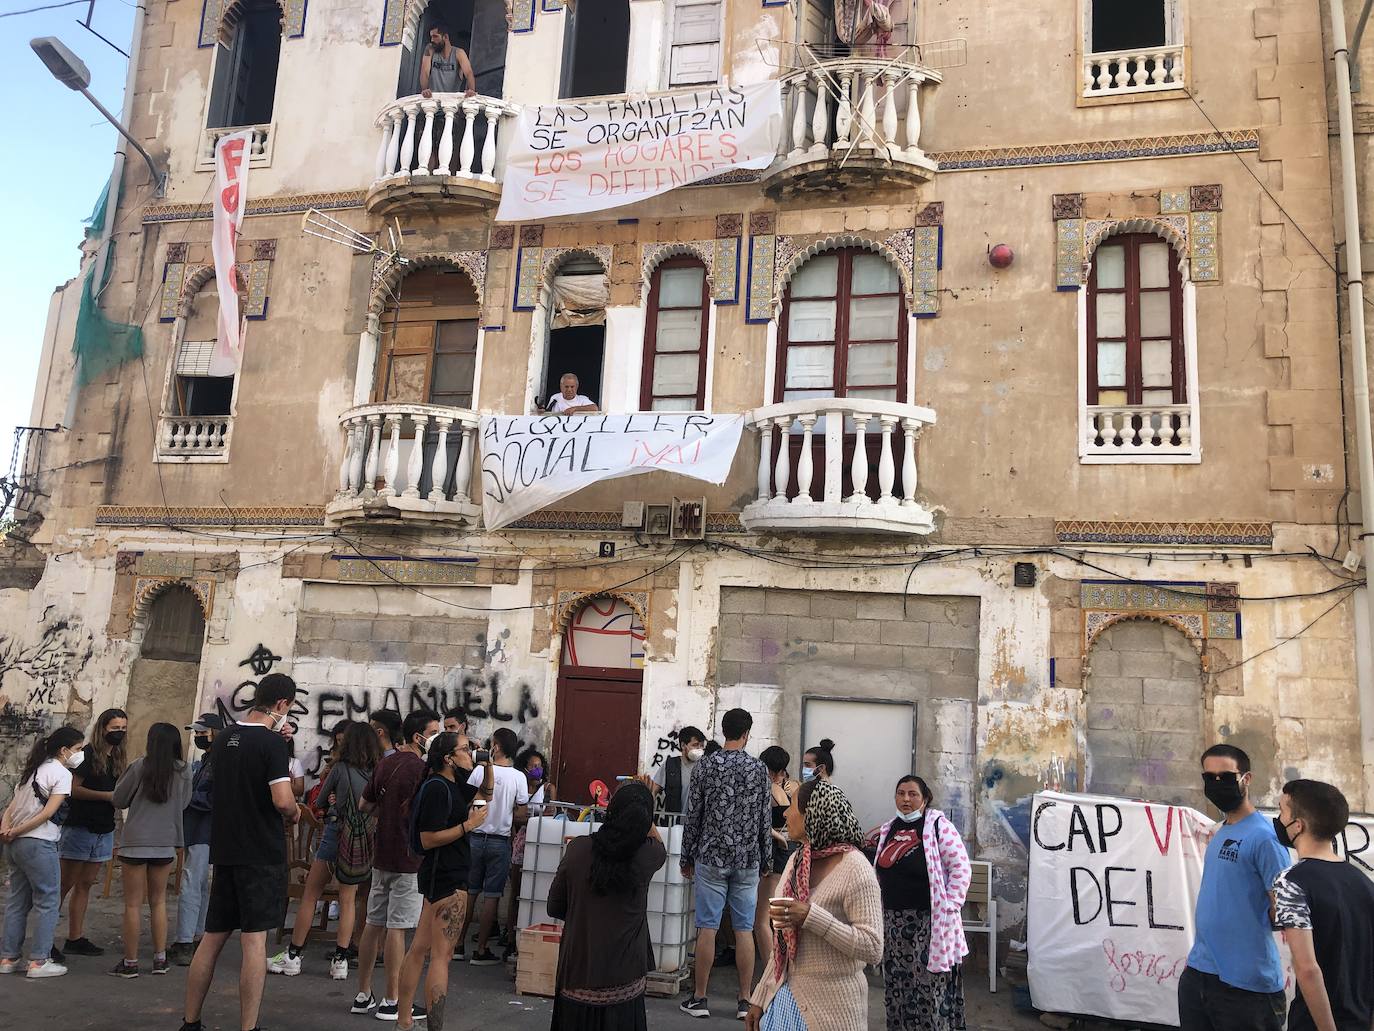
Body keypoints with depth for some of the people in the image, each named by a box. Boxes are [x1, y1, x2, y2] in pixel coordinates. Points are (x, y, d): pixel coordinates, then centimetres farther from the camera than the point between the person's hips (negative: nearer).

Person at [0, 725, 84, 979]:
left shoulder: (32, 769, 18)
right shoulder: (62, 774, -9)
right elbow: (47, 813, -16)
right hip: (39, 844, -9)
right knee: (47, 900, 0)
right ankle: (39, 961, 1)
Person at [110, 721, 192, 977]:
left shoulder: (140, 766, -11)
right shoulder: (183, 771, -3)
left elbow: (119, 800, 0)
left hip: (135, 842, -3)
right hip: (166, 843, 3)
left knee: (133, 904, 6)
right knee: (158, 901, 15)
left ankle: (130, 962, 11)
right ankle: (160, 959, 19)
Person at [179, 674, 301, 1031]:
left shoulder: (223, 738, 9)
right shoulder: (272, 742, -14)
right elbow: (282, 800, -22)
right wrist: (293, 813, -1)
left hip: (224, 851, 7)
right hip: (262, 854, -7)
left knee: (212, 938, 14)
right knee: (254, 940, -3)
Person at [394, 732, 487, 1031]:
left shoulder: (451, 785, 11)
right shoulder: (437, 787, -17)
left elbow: (482, 794, 25)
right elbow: (428, 839, -20)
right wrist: (468, 825, -20)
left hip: (441, 875, 10)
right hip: (446, 875, -10)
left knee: (420, 949, 15)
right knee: (442, 955, -7)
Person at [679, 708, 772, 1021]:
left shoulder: (706, 766, -4)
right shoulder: (759, 769, -1)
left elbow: (693, 816, -2)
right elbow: (765, 820, 2)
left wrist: (687, 858, 7)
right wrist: (766, 861, 12)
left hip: (711, 857, -1)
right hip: (748, 860, 1)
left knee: (707, 928, 3)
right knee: (744, 930, 7)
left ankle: (699, 999, 10)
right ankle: (744, 1001, 13)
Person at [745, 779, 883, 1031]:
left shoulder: (854, 868, -16)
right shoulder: (796, 860, 5)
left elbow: (873, 949, -21)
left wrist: (812, 917, -28)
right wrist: (760, 999, 12)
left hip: (830, 1007, -6)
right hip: (786, 995, 6)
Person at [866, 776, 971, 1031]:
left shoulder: (938, 825, -8)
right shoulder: (887, 830, 10)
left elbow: (961, 868, -10)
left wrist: (949, 907, -14)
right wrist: (880, 908, 12)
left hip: (928, 922, -6)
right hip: (893, 922, 6)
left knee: (931, 989, -1)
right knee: (897, 985, 13)